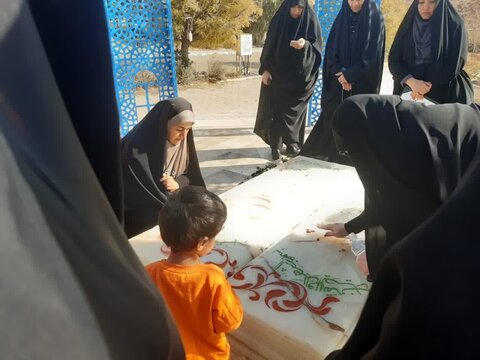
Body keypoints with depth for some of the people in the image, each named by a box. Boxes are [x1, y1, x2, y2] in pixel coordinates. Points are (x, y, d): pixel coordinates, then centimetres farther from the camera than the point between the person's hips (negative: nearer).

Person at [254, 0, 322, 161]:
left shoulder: (311, 21, -2)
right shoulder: (278, 20, 1)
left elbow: (317, 48, -6)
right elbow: (269, 46, 3)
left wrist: (305, 45, -28)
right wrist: (265, 69, -6)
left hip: (299, 75, 0)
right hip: (277, 72, 1)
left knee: (294, 109, 5)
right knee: (276, 109, -2)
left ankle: (292, 142, 19)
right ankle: (275, 145, 4)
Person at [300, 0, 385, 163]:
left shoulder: (376, 19, -3)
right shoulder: (342, 18, 7)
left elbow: (373, 55, -9)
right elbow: (331, 50, 2)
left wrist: (350, 75, -15)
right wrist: (340, 73, -12)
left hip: (362, 84, -3)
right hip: (338, 82, 3)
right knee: (333, 118, 3)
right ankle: (331, 155, 15)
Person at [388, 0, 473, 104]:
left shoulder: (455, 26, -4)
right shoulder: (408, 26, 2)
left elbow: (454, 64, -9)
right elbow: (393, 60, -6)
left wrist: (426, 87, -18)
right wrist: (411, 82, -21)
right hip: (408, 91, 2)